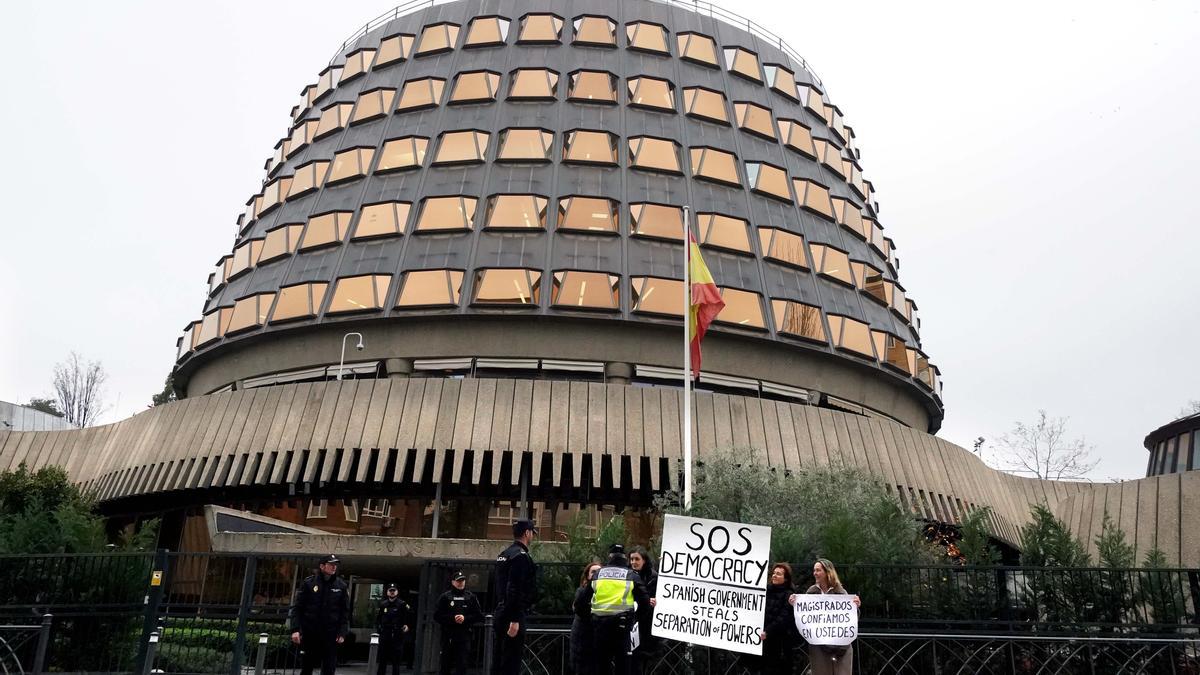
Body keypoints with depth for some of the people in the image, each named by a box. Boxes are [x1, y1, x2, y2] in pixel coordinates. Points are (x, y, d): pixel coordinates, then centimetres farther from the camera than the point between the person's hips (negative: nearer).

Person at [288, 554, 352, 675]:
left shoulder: (341, 586, 3)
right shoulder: (308, 582, 0)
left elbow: (345, 611, 4)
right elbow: (297, 607, 0)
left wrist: (342, 633, -4)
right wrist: (295, 629, -10)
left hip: (330, 634, 0)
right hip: (309, 633, 0)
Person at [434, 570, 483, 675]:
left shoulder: (471, 597, 10)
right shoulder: (445, 597, 7)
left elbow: (479, 616, 6)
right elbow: (437, 616, 1)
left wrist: (465, 618, -10)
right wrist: (452, 618, -12)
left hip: (464, 636, 0)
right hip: (448, 636, 0)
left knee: (462, 666, -6)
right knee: (445, 664, 5)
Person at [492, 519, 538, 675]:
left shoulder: (503, 554, 16)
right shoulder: (521, 556, -13)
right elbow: (514, 590, -21)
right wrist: (515, 620, -23)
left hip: (500, 613, 10)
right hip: (513, 615, -10)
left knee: (498, 660, 12)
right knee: (511, 662, -7)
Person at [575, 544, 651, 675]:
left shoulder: (598, 573, 10)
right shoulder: (631, 575, 4)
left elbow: (583, 598, 11)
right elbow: (643, 599, 1)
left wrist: (579, 610, 28)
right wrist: (643, 617, 17)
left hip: (600, 622, 2)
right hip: (621, 622, -2)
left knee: (602, 659, 12)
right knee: (622, 659, 5)